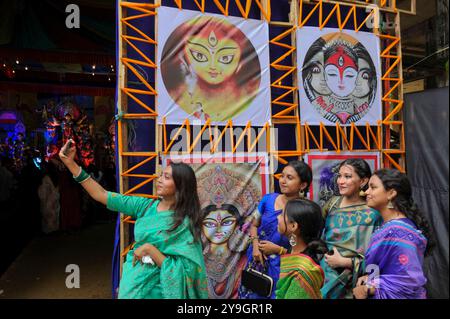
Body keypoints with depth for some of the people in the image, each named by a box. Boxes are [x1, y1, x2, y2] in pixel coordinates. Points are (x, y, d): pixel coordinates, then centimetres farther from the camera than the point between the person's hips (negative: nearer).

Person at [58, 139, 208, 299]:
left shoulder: (185, 223, -17)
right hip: (131, 282, 4)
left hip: (155, 290, -4)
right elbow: (103, 195, -6)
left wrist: (150, 249, -23)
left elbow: (182, 271, -19)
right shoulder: (146, 205, -5)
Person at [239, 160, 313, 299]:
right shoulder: (268, 199, -6)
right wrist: (255, 245, -8)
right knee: (251, 294, 18)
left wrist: (278, 250, -17)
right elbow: (254, 225, 7)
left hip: (280, 267, -3)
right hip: (257, 260, 4)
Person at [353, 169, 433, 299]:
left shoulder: (398, 232, -26)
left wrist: (367, 289, -19)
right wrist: (369, 278, -1)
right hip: (383, 295, 8)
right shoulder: (390, 226, 2)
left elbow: (409, 280, -29)